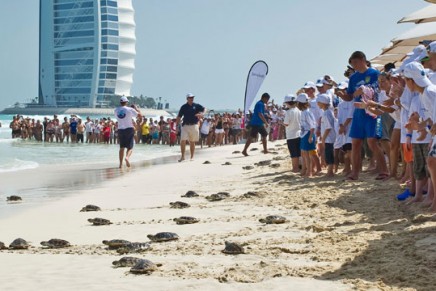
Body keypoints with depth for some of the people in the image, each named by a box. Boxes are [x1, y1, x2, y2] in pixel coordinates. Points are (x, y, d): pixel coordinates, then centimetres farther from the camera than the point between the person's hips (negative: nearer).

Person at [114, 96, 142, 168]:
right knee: (130, 147, 1)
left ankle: (121, 163, 8)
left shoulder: (116, 110, 5)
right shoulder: (130, 109, -7)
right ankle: (127, 157, -28)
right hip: (129, 129, -3)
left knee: (121, 147, 14)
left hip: (120, 130, 3)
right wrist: (136, 109, 10)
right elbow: (140, 116, -5)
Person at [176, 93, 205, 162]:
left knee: (192, 142, 8)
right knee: (183, 141, -12)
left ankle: (192, 157, 18)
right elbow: (179, 117, 6)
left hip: (194, 126, 1)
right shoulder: (184, 107, 3)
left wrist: (201, 114, -11)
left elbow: (204, 109, 10)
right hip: (185, 126, -1)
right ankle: (182, 156, -3)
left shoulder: (196, 106, 4)